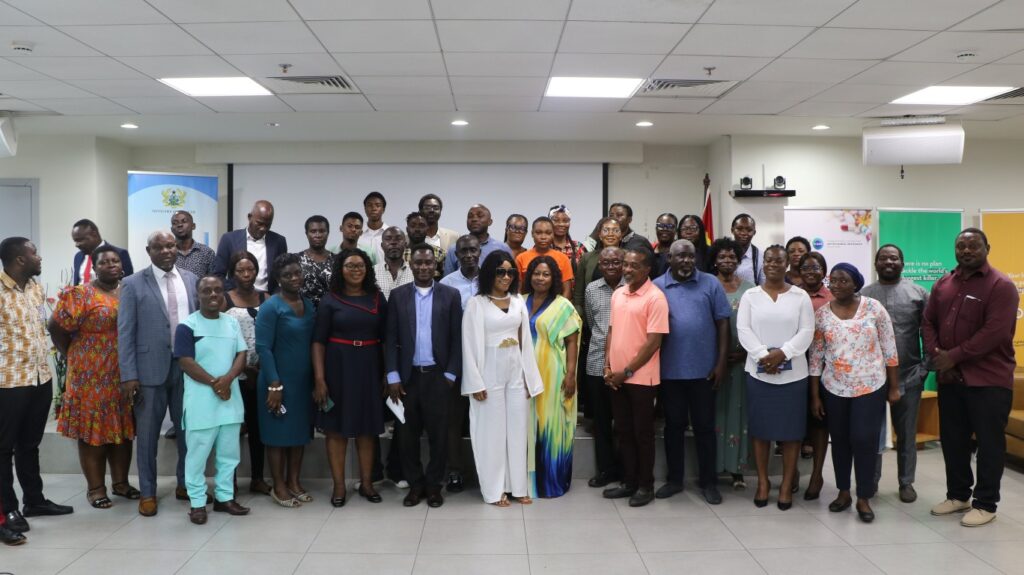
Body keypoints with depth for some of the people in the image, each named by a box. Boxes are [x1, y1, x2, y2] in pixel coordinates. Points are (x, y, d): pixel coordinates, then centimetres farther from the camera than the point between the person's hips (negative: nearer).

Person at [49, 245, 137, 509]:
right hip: (92, 374, -5)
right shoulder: (82, 295, -8)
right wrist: (72, 355, 2)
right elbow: (57, 326, -7)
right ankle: (95, 488, 13)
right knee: (94, 428, 3)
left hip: (124, 373, 5)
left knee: (123, 428, 11)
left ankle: (121, 482, 23)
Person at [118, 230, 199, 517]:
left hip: (188, 366, 3)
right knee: (147, 433, 8)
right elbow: (125, 332, -5)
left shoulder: (191, 279, 7)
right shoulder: (133, 284, -3)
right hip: (151, 368, -3)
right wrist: (128, 374, -11)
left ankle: (185, 484, 29)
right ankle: (147, 492, 21)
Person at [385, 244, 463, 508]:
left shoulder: (451, 295, 1)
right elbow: (390, 338, 2)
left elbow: (457, 338, 1)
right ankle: (414, 484, 22)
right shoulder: (398, 295, 4)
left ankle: (434, 484, 20)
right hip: (407, 376, 1)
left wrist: (450, 374, -5)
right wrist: (393, 377, -4)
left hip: (438, 375, -1)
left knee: (438, 434, 5)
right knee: (408, 434, 8)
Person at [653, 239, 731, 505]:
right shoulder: (657, 287, 1)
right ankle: (674, 478, 25)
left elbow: (722, 324, 0)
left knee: (704, 426, 9)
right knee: (673, 425, 12)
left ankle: (708, 481, 22)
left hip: (704, 369, -1)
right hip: (670, 371, 1)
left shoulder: (711, 284, 0)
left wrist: (721, 363, -5)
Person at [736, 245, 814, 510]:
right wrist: (763, 354, -17)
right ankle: (762, 481, 19)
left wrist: (781, 353, -17)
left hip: (793, 373, 0)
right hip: (758, 371, 1)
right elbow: (743, 329, -4)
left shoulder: (800, 296, 2)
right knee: (760, 428, 7)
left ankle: (787, 484, 16)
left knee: (790, 429, 4)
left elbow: (806, 332, -5)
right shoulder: (750, 295, 4)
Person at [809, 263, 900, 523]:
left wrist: (894, 387, -1)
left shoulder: (874, 308, -5)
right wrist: (815, 395, 2)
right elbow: (816, 357, 2)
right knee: (840, 440, 10)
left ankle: (864, 498, 10)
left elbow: (889, 350, -1)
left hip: (870, 387, -2)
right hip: (834, 388, 2)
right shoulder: (821, 314, -1)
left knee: (864, 440, -4)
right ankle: (843, 492, 26)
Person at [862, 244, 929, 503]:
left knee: (906, 433, 10)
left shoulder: (918, 292, 2)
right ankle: (870, 480, 22)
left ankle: (906, 482, 23)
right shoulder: (863, 295, 5)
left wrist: (926, 365, -5)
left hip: (908, 376, -1)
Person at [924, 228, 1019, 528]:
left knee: (989, 442, 4)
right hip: (949, 378, 6)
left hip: (989, 380, -6)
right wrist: (936, 356, -6)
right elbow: (928, 321, 10)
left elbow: (995, 332, -19)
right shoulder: (943, 285, 11)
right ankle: (958, 495, 28)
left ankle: (985, 504, 15)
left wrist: (953, 356, -17)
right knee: (952, 439, 13)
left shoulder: (1001, 286, -9)